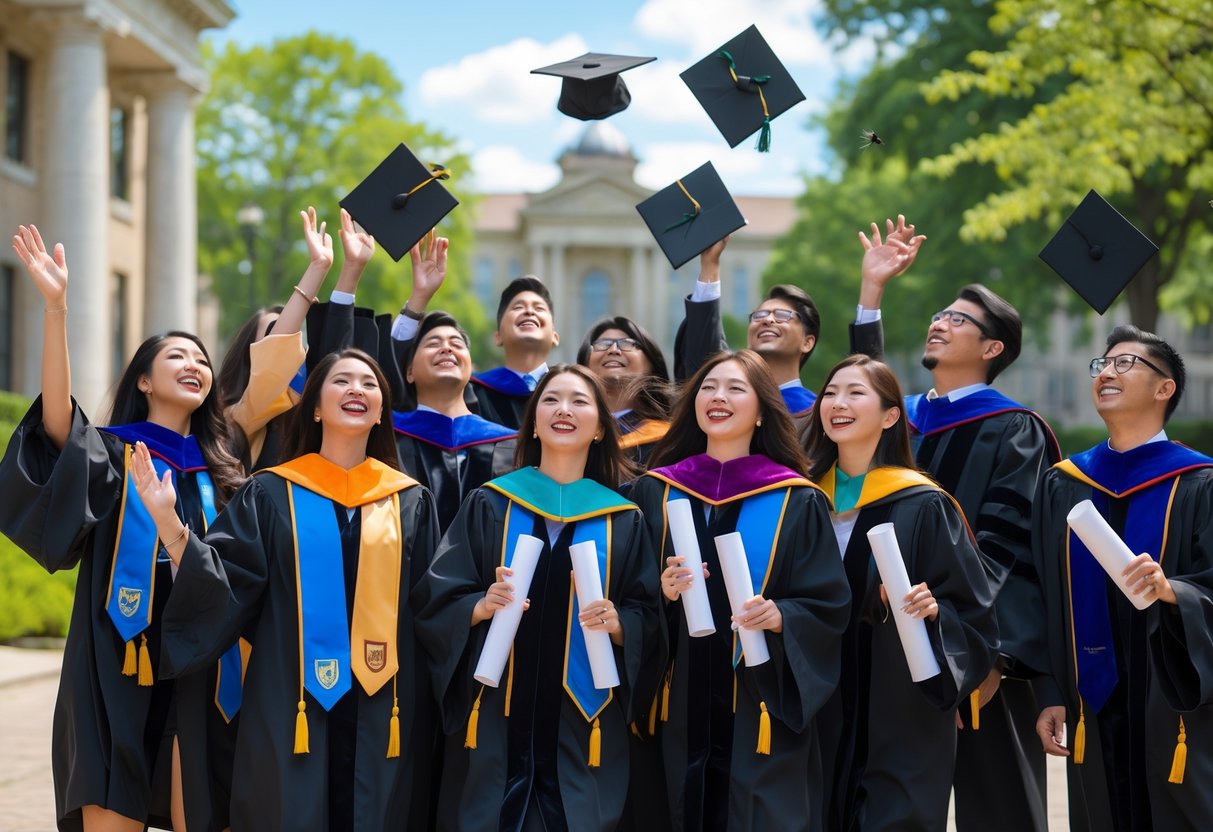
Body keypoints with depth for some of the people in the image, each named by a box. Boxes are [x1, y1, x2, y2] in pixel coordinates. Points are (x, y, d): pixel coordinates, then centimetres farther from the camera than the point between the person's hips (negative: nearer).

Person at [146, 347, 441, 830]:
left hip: (383, 718, 2)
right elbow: (220, 587, -4)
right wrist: (167, 520, -14)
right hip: (290, 714, -2)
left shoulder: (411, 503, 11)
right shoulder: (271, 494, 5)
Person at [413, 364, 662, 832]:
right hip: (496, 722, 0)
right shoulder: (488, 506, 5)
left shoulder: (623, 521, 7)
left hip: (582, 729, 1)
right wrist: (480, 607, -18)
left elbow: (649, 622, 5)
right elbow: (434, 602, 1)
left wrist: (618, 623, -15)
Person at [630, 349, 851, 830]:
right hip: (680, 708, 2)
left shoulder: (797, 502, 1)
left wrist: (780, 617, -20)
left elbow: (830, 607, -2)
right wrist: (662, 593, -12)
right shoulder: (655, 493, 7)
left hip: (762, 715, -2)